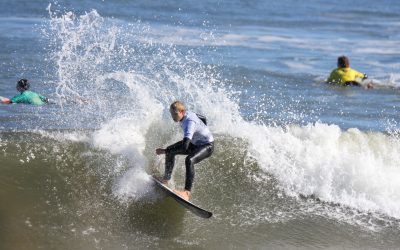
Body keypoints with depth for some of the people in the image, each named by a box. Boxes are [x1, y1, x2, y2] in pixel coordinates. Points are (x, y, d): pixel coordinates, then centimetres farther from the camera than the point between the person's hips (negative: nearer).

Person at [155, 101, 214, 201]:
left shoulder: (190, 123, -36)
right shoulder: (187, 113, -9)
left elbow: (184, 147, -45)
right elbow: (203, 119, 11)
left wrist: (164, 151, -40)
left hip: (207, 146, -10)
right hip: (195, 143, 10)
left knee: (189, 160, -37)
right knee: (170, 151, 4)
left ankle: (187, 192, -42)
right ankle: (166, 179, 16)